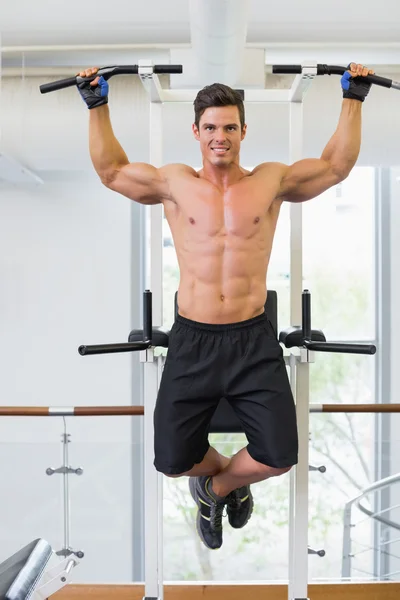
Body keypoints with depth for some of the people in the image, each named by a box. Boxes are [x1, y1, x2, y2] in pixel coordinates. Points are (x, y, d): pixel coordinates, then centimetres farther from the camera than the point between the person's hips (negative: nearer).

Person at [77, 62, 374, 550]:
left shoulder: (272, 181, 5)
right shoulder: (174, 184, 6)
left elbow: (337, 165, 15)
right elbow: (110, 170, 17)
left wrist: (353, 99, 13)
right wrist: (97, 105, 16)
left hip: (254, 340, 0)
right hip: (192, 341, 0)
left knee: (279, 459, -8)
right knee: (172, 462, 1)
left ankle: (218, 484, 28)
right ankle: (223, 474, 39)